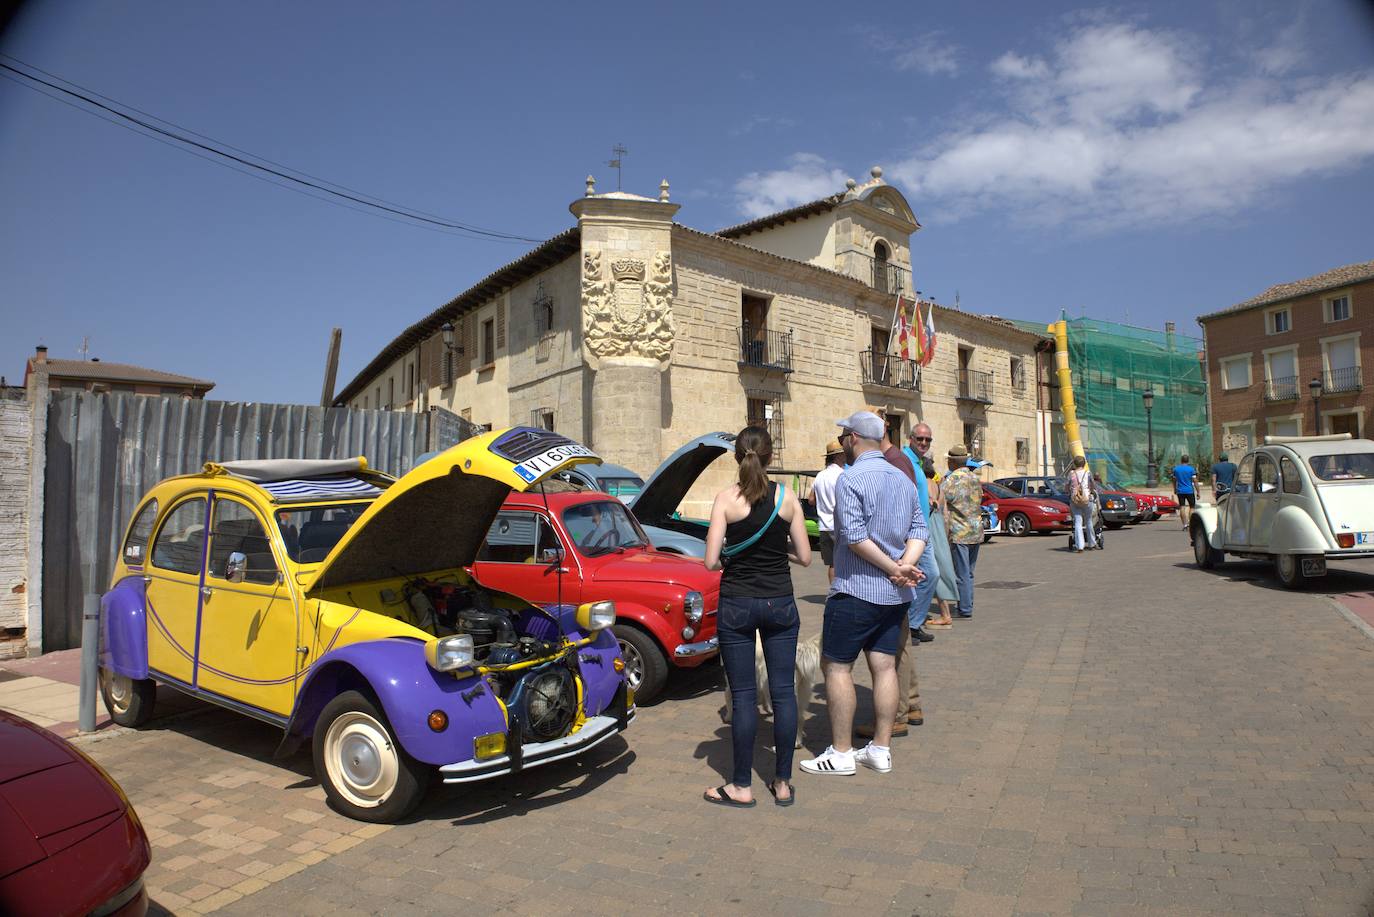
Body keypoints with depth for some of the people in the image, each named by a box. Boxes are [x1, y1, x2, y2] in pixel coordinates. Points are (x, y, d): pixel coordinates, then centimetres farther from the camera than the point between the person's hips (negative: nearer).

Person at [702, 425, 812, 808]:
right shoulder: (787, 497, -3)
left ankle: (741, 786, 16)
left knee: (743, 695, 6)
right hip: (780, 603, 2)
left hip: (737, 604, -2)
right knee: (783, 691, 10)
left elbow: (711, 561, -13)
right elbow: (804, 556, 1)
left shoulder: (726, 498, -9)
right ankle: (783, 782, 21)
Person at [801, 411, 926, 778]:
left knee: (836, 666, 3)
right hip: (895, 595, 8)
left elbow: (855, 537, -22)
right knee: (884, 667, 12)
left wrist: (893, 568, -14)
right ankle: (881, 750, 20)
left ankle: (841, 753, 8)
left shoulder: (851, 479, -14)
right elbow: (918, 529, 8)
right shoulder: (902, 480, 11)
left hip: (856, 590, -8)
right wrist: (905, 566, -5)